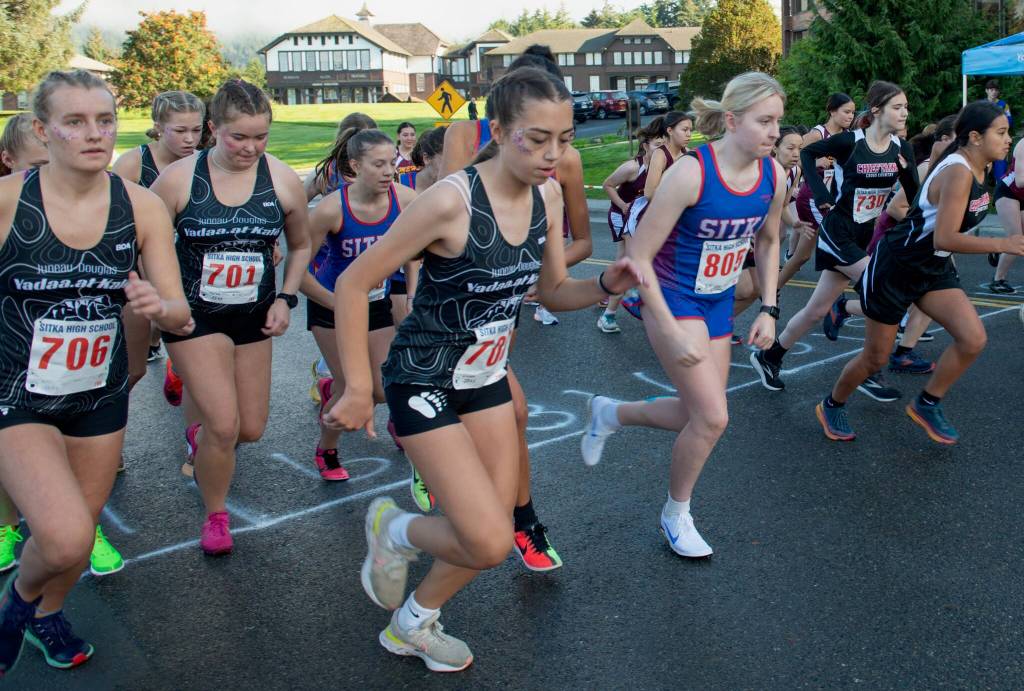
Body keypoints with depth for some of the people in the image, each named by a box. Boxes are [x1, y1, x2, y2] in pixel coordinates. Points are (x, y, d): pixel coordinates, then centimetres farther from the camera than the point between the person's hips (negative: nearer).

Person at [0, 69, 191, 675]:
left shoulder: (142, 206, -8)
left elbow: (180, 313, -7)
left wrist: (157, 305, -28)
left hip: (101, 392, 4)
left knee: (83, 527, 18)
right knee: (66, 539, -19)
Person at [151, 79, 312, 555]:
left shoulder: (283, 182, -6)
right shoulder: (178, 179, -13)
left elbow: (300, 246, 10)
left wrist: (286, 298, -1)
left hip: (253, 316, 4)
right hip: (194, 315, -3)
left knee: (251, 428, 10)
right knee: (224, 425, -13)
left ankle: (199, 438, 47)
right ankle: (215, 516, 14)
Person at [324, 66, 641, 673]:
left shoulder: (547, 196, -5)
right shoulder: (452, 200, -27)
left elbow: (554, 293, 7)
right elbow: (354, 285, -20)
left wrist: (606, 285, -14)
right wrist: (358, 390, -19)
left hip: (486, 377, 7)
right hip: (425, 384, -7)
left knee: (495, 532, 10)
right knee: (489, 543, -12)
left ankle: (412, 624, 35)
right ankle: (394, 530, 19)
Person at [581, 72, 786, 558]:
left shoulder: (774, 176, -7)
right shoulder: (691, 173, -26)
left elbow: (767, 242, 12)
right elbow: (639, 255, -23)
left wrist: (768, 309, 3)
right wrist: (672, 333, -24)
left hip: (718, 302, 7)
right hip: (673, 300, -7)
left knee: (700, 416, 11)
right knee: (713, 417, -10)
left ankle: (609, 414, 37)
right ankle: (676, 515, 16)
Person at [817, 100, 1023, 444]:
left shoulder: (977, 169, 2)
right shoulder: (958, 172, -25)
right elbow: (944, 238, -32)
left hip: (934, 269, 8)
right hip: (894, 268, -8)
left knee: (973, 339, -10)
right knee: (875, 357, 4)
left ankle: (927, 405, 9)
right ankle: (831, 407, 29)